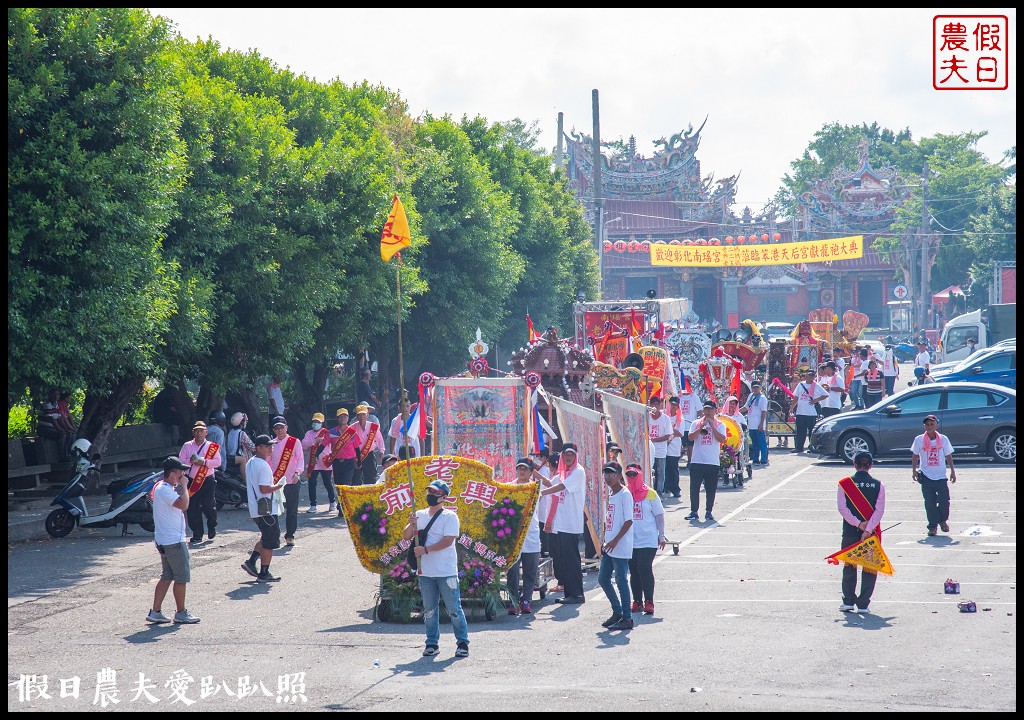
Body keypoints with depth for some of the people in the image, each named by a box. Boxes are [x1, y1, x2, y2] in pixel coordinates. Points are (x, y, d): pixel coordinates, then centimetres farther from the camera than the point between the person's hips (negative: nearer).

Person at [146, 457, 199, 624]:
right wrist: (183, 486, -20)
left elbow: (182, 505, 23)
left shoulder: (162, 487, 14)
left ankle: (155, 612, 12)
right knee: (181, 577, 0)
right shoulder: (164, 490, -19)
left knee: (167, 577, 13)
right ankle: (181, 613, 9)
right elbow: (183, 504, -31)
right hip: (173, 541, -11)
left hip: (164, 541, 11)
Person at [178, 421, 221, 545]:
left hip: (207, 480, -2)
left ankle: (212, 527, 23)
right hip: (192, 481, 2)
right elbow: (180, 461, 3)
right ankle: (197, 535, 7)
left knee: (208, 506, -6)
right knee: (193, 509, 0)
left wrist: (204, 462, -18)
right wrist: (190, 461, -15)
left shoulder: (212, 446, 4)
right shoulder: (187, 446, 9)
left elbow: (217, 462, -6)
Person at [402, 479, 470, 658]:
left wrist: (425, 549, -20)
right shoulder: (420, 515, 12)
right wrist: (411, 524, -12)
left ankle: (462, 643, 4)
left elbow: (448, 541, -16)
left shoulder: (449, 516, -5)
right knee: (429, 610, 9)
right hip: (425, 572, 5)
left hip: (446, 572, -5)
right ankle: (432, 643, 16)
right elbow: (406, 536, 8)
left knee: (454, 609, -3)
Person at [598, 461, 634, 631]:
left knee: (621, 581, -5)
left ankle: (626, 619, 1)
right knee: (603, 579, 13)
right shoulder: (610, 493, 15)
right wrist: (604, 542, 18)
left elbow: (628, 521, -17)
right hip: (609, 546, 9)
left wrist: (615, 541, -21)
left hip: (621, 547, -9)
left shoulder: (625, 494, -12)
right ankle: (617, 612, 25)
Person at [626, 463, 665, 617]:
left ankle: (649, 602, -6)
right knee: (634, 571, 7)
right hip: (629, 541, 3)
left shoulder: (650, 494, -1)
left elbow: (659, 515, 3)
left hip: (648, 540, -3)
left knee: (645, 570, -10)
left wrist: (661, 536, 0)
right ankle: (637, 601, 15)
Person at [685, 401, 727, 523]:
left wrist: (712, 426, -14)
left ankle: (708, 512, 13)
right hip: (697, 461, 1)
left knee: (711, 489, 4)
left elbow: (722, 439, -10)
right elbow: (691, 437, -5)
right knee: (694, 488, -1)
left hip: (713, 462, -1)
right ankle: (694, 512, 5)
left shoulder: (720, 425, 5)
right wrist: (701, 427, -15)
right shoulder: (696, 423, 8)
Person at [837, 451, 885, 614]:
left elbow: (842, 508, -9)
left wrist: (858, 524, -10)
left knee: (849, 566, 16)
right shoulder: (878, 485, -1)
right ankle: (863, 604, 3)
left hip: (850, 532, 0)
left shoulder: (844, 484, -1)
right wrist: (868, 529, -13)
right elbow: (880, 510, -9)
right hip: (871, 532, 0)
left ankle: (848, 601, 15)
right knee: (869, 568, 7)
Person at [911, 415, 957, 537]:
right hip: (926, 476, 0)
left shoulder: (943, 439, -1)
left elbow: (948, 456, 7)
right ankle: (933, 526, 9)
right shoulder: (919, 440, -2)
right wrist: (914, 470, -1)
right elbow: (915, 456, 7)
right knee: (930, 503, 0)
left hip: (941, 476, 0)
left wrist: (952, 471, 6)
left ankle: (943, 521, 22)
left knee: (944, 500, -3)